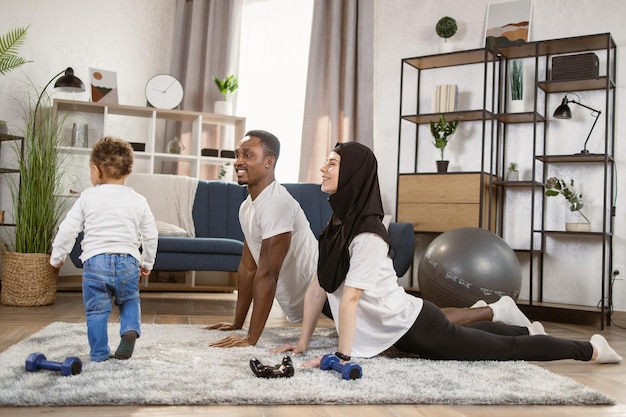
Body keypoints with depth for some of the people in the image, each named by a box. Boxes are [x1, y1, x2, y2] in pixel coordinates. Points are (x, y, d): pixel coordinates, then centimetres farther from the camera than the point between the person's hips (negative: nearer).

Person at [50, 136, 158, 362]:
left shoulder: (88, 197, 1)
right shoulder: (138, 201, 5)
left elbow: (68, 229, 2)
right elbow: (151, 235, 7)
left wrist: (57, 255, 17)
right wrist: (147, 262, 21)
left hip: (95, 261, -1)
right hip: (128, 262, 2)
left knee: (96, 310, 11)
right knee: (130, 301, 23)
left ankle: (99, 352, 14)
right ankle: (130, 329, 0)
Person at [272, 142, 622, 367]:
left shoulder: (368, 233, -28)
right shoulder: (338, 225, -1)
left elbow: (350, 298, -31)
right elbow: (318, 287, 0)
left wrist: (343, 356, -29)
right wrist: (303, 343, -1)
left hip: (415, 327, -8)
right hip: (399, 328, 8)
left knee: (504, 350, 7)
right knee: (470, 334, 32)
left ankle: (590, 348, 24)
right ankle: (526, 331, 56)